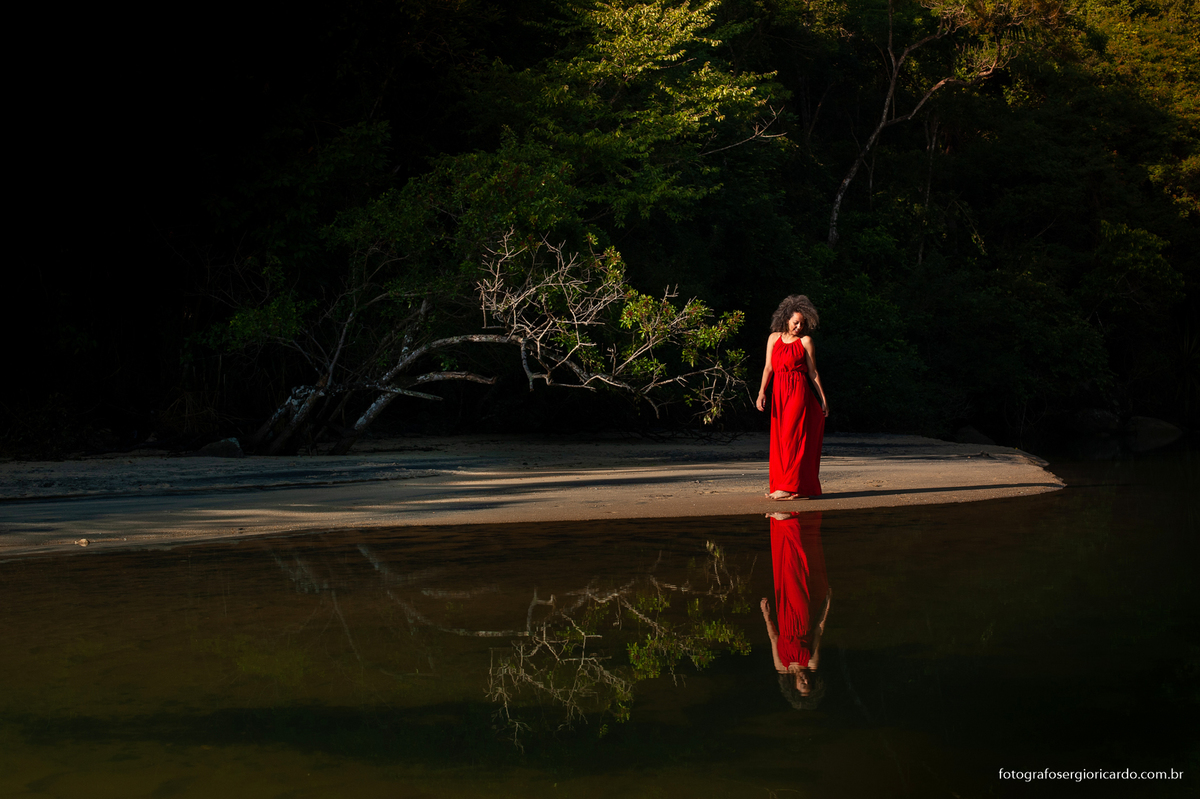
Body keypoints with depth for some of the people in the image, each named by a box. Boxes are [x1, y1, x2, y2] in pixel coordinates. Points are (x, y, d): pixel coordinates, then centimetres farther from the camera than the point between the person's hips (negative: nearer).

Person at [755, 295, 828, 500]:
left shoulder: (805, 341, 2)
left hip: (799, 392, -4)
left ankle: (791, 486, -10)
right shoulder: (774, 338, 10)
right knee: (779, 438, 4)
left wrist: (823, 399, 3)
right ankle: (780, 484, 11)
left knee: (792, 436, -10)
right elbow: (768, 367, 6)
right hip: (779, 392, 4)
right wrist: (762, 392, -5)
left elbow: (812, 372, 4)